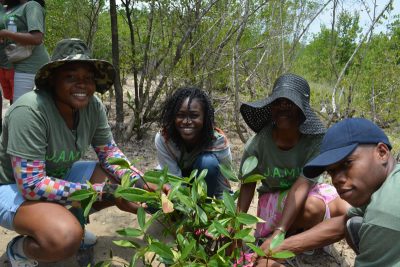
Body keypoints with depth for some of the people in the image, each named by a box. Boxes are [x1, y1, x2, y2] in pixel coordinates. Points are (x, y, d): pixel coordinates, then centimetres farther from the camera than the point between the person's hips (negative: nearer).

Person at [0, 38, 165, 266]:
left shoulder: (93, 105, -13)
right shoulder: (30, 110, -31)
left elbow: (109, 153, -1)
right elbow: (31, 184, -32)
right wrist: (104, 192, -31)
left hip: (61, 174, 7)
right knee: (65, 239, -34)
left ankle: (70, 221, 13)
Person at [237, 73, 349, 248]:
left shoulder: (316, 139, -25)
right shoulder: (257, 144, -22)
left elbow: (302, 186, -32)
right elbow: (247, 186, -9)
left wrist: (278, 233, -40)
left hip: (309, 192, 3)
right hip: (273, 198, -3)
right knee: (312, 207, -33)